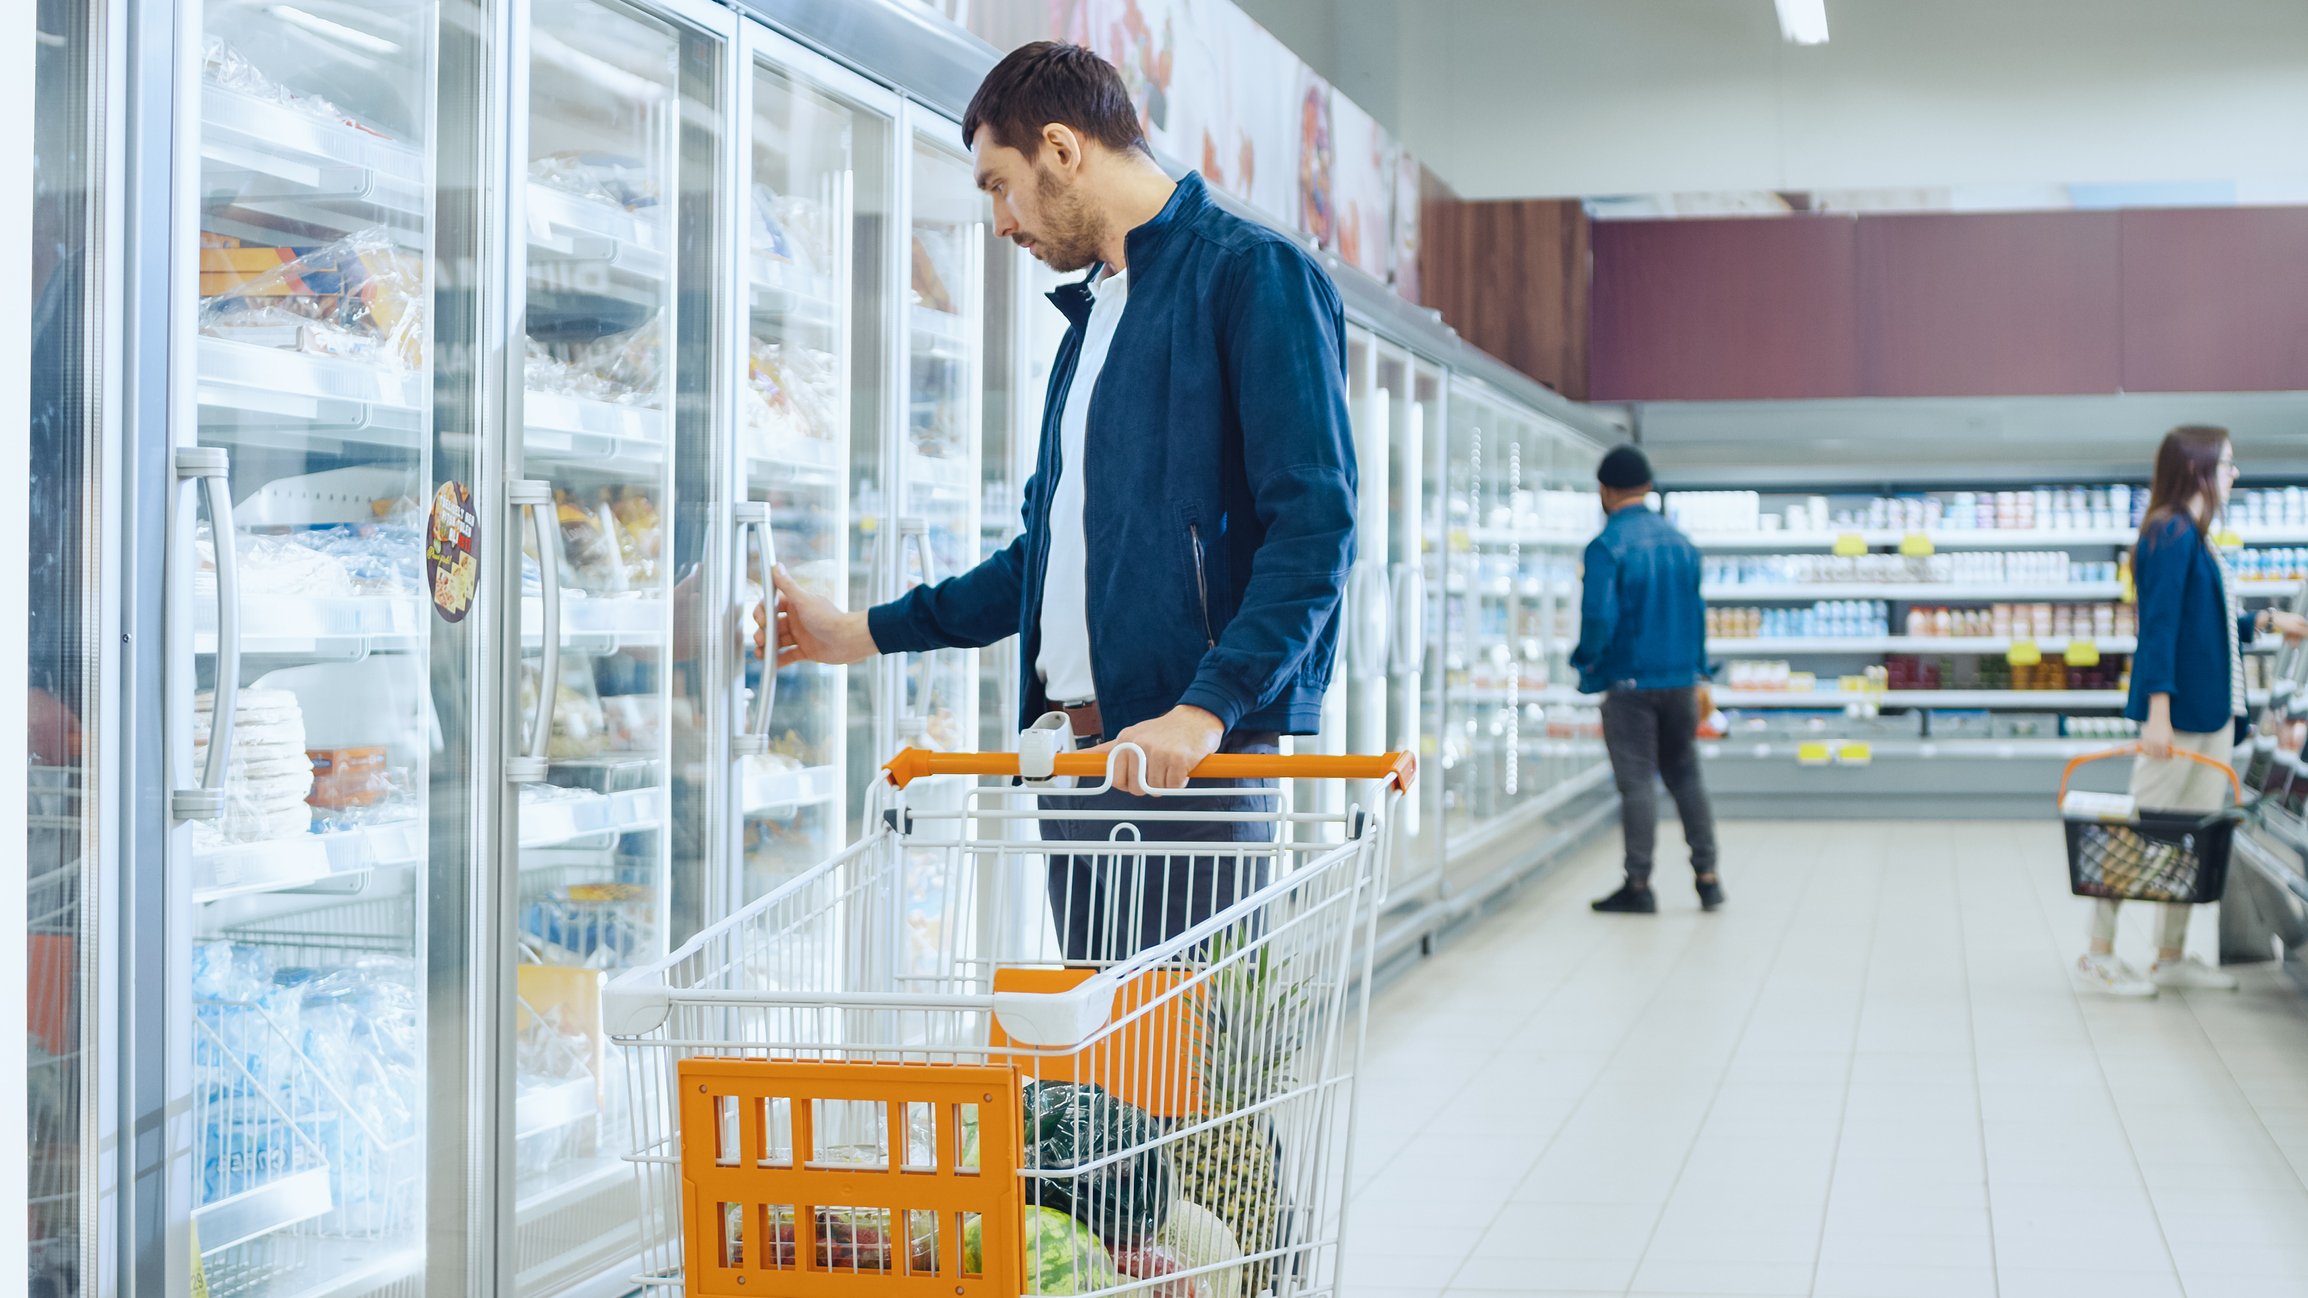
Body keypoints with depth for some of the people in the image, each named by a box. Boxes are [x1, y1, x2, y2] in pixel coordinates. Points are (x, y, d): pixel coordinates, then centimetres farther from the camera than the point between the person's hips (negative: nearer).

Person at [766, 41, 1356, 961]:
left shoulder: (1254, 276, -5)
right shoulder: (1092, 314, 23)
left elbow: (1315, 527, -15)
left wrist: (1206, 709, -25)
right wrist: (862, 634, 29)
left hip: (1193, 755, -9)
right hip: (1077, 749, 9)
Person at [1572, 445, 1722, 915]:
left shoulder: (1606, 547, -14)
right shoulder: (1681, 542, 7)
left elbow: (1599, 617, -20)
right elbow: (1697, 612, 12)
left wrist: (1586, 663, -1)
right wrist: (1698, 674, 19)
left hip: (1630, 682, -5)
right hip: (1680, 679, 6)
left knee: (1636, 782, 0)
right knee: (1685, 775, 15)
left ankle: (1638, 885, 5)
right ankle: (1707, 876, 14)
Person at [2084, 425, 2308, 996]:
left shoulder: (2198, 538, 15)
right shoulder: (2171, 533, -13)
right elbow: (2160, 624, -19)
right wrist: (2158, 711, -24)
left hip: (2215, 711, 10)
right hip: (2178, 712, -10)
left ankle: (2172, 956, 19)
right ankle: (2099, 954, 4)